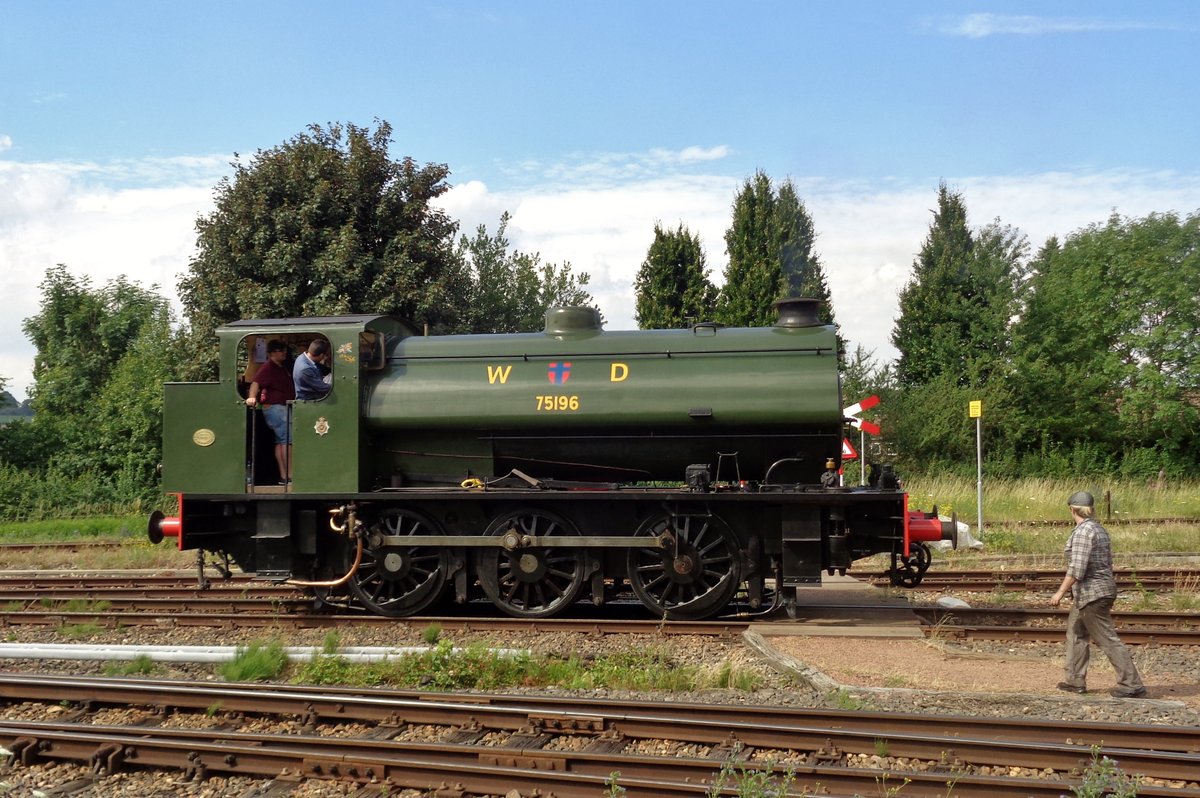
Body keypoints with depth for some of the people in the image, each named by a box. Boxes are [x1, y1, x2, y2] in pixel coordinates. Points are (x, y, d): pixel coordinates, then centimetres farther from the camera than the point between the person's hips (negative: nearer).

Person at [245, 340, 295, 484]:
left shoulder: (282, 368, 18)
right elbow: (256, 383, -25)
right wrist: (252, 397, -41)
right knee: (288, 439, -15)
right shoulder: (268, 368, -11)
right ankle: (290, 476, -18)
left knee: (281, 441, 8)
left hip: (282, 407, 10)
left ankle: (283, 477, 9)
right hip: (274, 407, -10)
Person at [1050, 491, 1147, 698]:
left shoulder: (1083, 531, -18)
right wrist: (1108, 593, 24)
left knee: (1107, 639, -6)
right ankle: (1075, 680, 21)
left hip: (1091, 594, -10)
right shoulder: (1100, 529, 11)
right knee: (1076, 633, 17)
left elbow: (1077, 568, -24)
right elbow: (1107, 562, 16)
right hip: (1104, 588, 10)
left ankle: (1132, 684, -4)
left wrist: (1061, 591, -18)